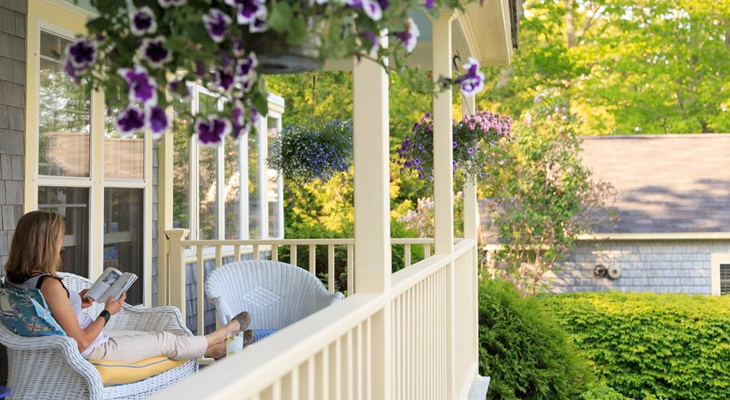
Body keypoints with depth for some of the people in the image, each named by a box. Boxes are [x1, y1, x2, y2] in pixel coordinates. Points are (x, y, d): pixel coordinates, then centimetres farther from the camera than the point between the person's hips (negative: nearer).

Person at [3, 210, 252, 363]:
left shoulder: (15, 279, -4)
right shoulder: (50, 285, -32)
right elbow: (82, 342, -27)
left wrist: (75, 304, 7)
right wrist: (108, 312, -14)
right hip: (96, 351, -10)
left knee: (147, 334, 23)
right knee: (167, 341, 9)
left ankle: (215, 348, 39)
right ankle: (224, 333, 34)